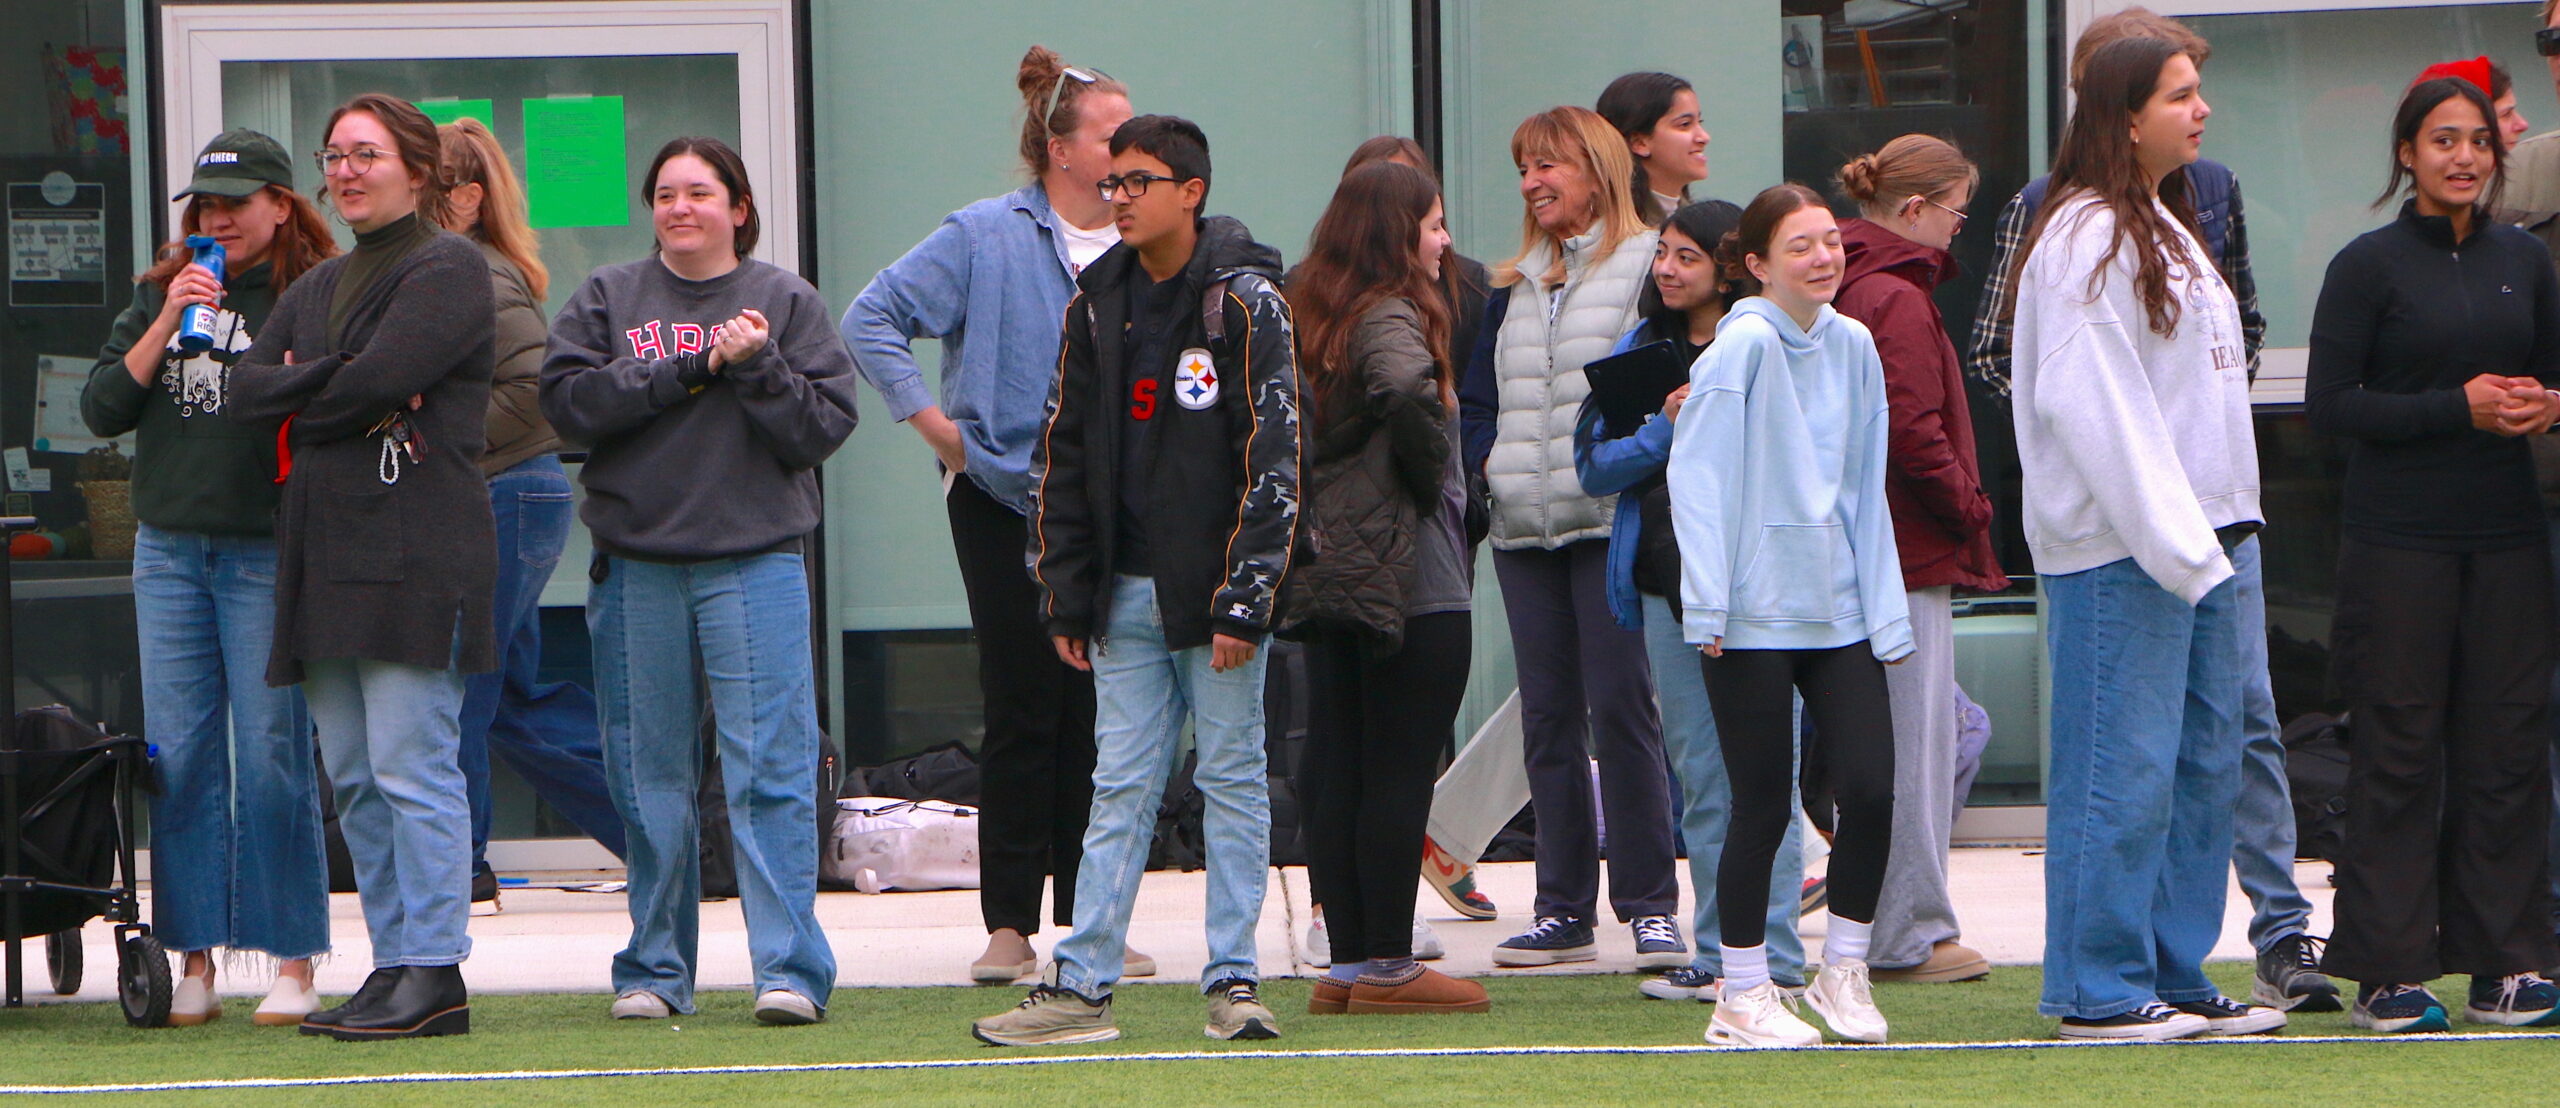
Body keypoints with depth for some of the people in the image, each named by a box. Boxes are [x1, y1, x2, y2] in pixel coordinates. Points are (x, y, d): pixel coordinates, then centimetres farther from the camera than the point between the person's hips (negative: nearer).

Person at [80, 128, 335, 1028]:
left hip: (268, 553, -5)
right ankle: (194, 962, 9)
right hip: (169, 548, 5)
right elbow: (101, 409, 5)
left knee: (271, 758, -4)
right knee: (179, 760, 4)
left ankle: (292, 963, 3)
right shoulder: (160, 292, 13)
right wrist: (167, 326, -5)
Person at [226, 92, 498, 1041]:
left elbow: (376, 380, -16)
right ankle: (393, 964, 12)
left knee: (411, 768, -10)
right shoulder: (319, 286, 22)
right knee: (353, 776, 8)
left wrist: (297, 396, 1)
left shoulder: (447, 269, -3)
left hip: (415, 552, -8)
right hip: (325, 553, 8)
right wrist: (335, 385, -7)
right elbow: (246, 390, 9)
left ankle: (433, 972, -8)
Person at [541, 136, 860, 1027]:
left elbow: (824, 426, -1)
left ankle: (789, 967, -9)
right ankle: (655, 970, 15)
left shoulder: (786, 303, 7)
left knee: (770, 768, -8)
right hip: (635, 565, 2)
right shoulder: (606, 300, 10)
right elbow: (569, 402, -5)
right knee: (648, 777, 6)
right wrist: (690, 368, -9)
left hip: (755, 560, -2)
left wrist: (756, 367, -15)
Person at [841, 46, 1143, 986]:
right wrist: (932, 421, -9)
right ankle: (1009, 924, 3)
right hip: (1005, 506, -3)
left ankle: (1089, 918, 10)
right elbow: (873, 320, -4)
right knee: (1022, 713, -2)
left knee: (1099, 713, 3)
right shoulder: (987, 237, -5)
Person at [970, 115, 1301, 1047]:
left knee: (1233, 780, 2)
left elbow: (1272, 458, -10)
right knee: (1120, 787, 5)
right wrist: (1065, 598, 9)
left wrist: (1244, 602, -15)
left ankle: (1233, 979, 7)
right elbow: (1062, 455, 14)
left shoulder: (1244, 300, -5)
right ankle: (1081, 986, 4)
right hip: (1126, 596, 5)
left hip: (1214, 588, -5)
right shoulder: (1096, 303, 11)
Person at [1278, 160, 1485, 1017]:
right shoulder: (1391, 318, -13)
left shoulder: (1312, 318, 13)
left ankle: (1347, 964, 12)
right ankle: (1387, 968, -1)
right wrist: (1431, 481, -17)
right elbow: (1408, 391, -33)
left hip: (1325, 579, 8)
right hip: (1411, 579, -8)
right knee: (1401, 775, -3)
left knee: (1340, 778, 9)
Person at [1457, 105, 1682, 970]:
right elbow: (1477, 395, 23)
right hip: (1524, 528, 7)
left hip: (1611, 519, -7)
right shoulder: (1513, 288, 19)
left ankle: (1649, 906, -5)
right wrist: (1489, 455, 6)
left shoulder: (1646, 267, -1)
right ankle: (1564, 909, 11)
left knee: (1619, 708, -10)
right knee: (1547, 717, 6)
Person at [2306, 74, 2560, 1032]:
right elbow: (2330, 402, -6)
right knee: (2399, 749, -2)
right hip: (2399, 536, -4)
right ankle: (2388, 972, 3)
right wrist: (2459, 408, -14)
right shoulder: (2369, 265, -2)